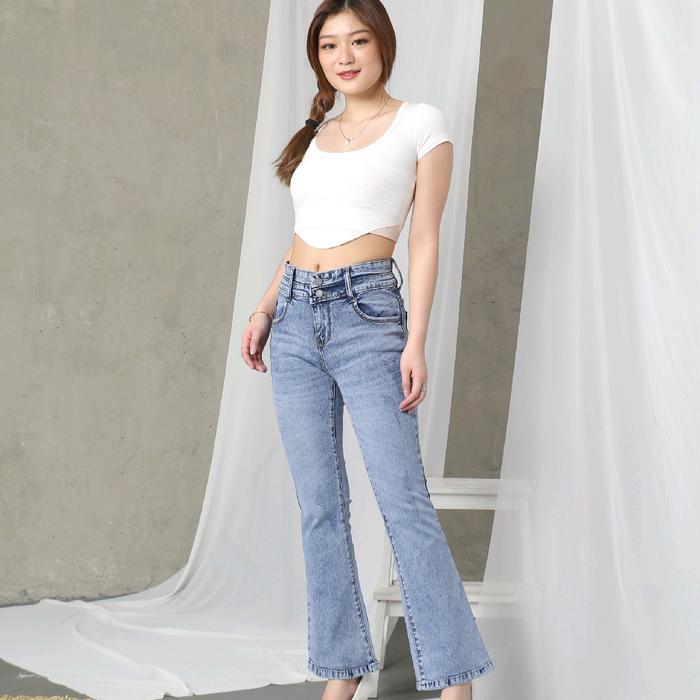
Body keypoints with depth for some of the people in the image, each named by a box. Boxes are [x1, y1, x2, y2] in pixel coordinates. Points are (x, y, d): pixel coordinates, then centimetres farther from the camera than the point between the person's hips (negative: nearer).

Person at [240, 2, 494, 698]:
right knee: (319, 508, 5)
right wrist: (264, 310, 10)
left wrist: (416, 342, -10)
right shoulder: (317, 135, 17)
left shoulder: (419, 123, 3)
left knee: (404, 502, -10)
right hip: (297, 317, 6)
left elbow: (425, 239, -3)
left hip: (367, 312, -5)